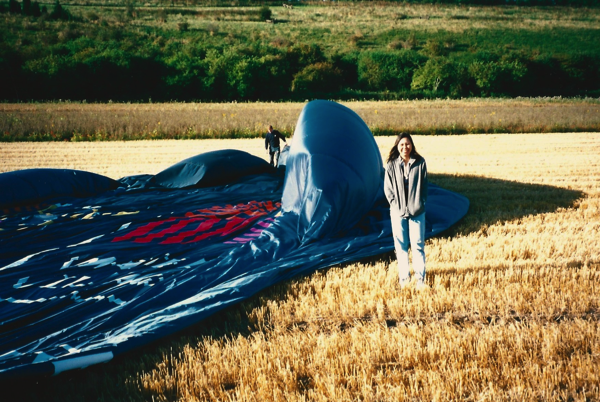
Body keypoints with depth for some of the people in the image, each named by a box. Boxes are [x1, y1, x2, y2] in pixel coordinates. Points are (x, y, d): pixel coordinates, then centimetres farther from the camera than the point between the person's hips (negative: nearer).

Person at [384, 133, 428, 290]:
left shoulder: (420, 162, -2)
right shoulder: (392, 165, -1)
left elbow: (424, 186, 4)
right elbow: (387, 188, 3)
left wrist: (421, 204, -3)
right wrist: (395, 205, -5)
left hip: (417, 211, -1)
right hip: (398, 211, 1)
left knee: (418, 245, 0)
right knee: (401, 246, 6)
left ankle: (420, 279, 8)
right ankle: (404, 278, 16)